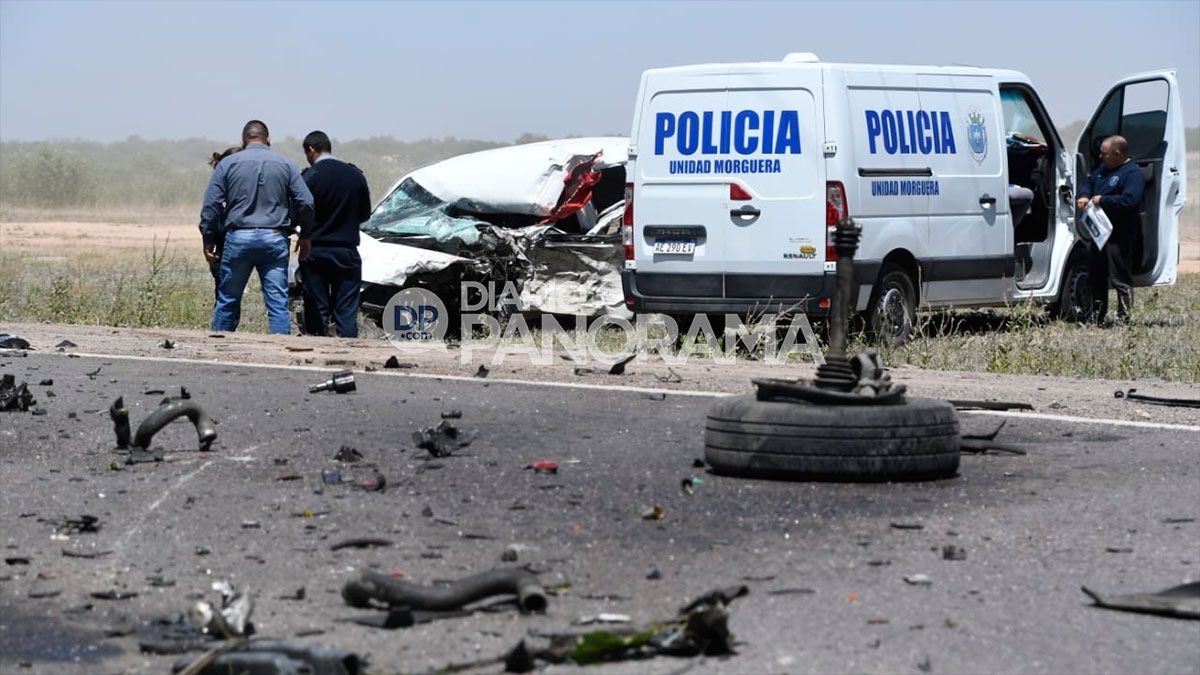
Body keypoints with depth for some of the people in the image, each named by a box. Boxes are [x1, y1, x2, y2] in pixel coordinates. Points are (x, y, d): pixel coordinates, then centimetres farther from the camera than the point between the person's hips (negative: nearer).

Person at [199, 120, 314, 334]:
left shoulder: (228, 164, 4)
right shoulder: (286, 164, 6)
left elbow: (211, 205, -1)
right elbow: (306, 203, 1)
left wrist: (208, 239, 6)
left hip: (238, 238, 0)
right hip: (275, 239, 0)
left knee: (227, 301, 9)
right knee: (278, 303, 0)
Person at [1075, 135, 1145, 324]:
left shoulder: (1133, 174, -15)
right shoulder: (1103, 169, 14)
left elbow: (1129, 200, -28)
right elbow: (1089, 182, 27)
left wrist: (1102, 200, -20)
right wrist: (1083, 196, 4)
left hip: (1120, 235, -10)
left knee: (1120, 278, -6)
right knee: (1096, 276, 18)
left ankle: (1123, 318, -1)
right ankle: (1096, 316, 30)